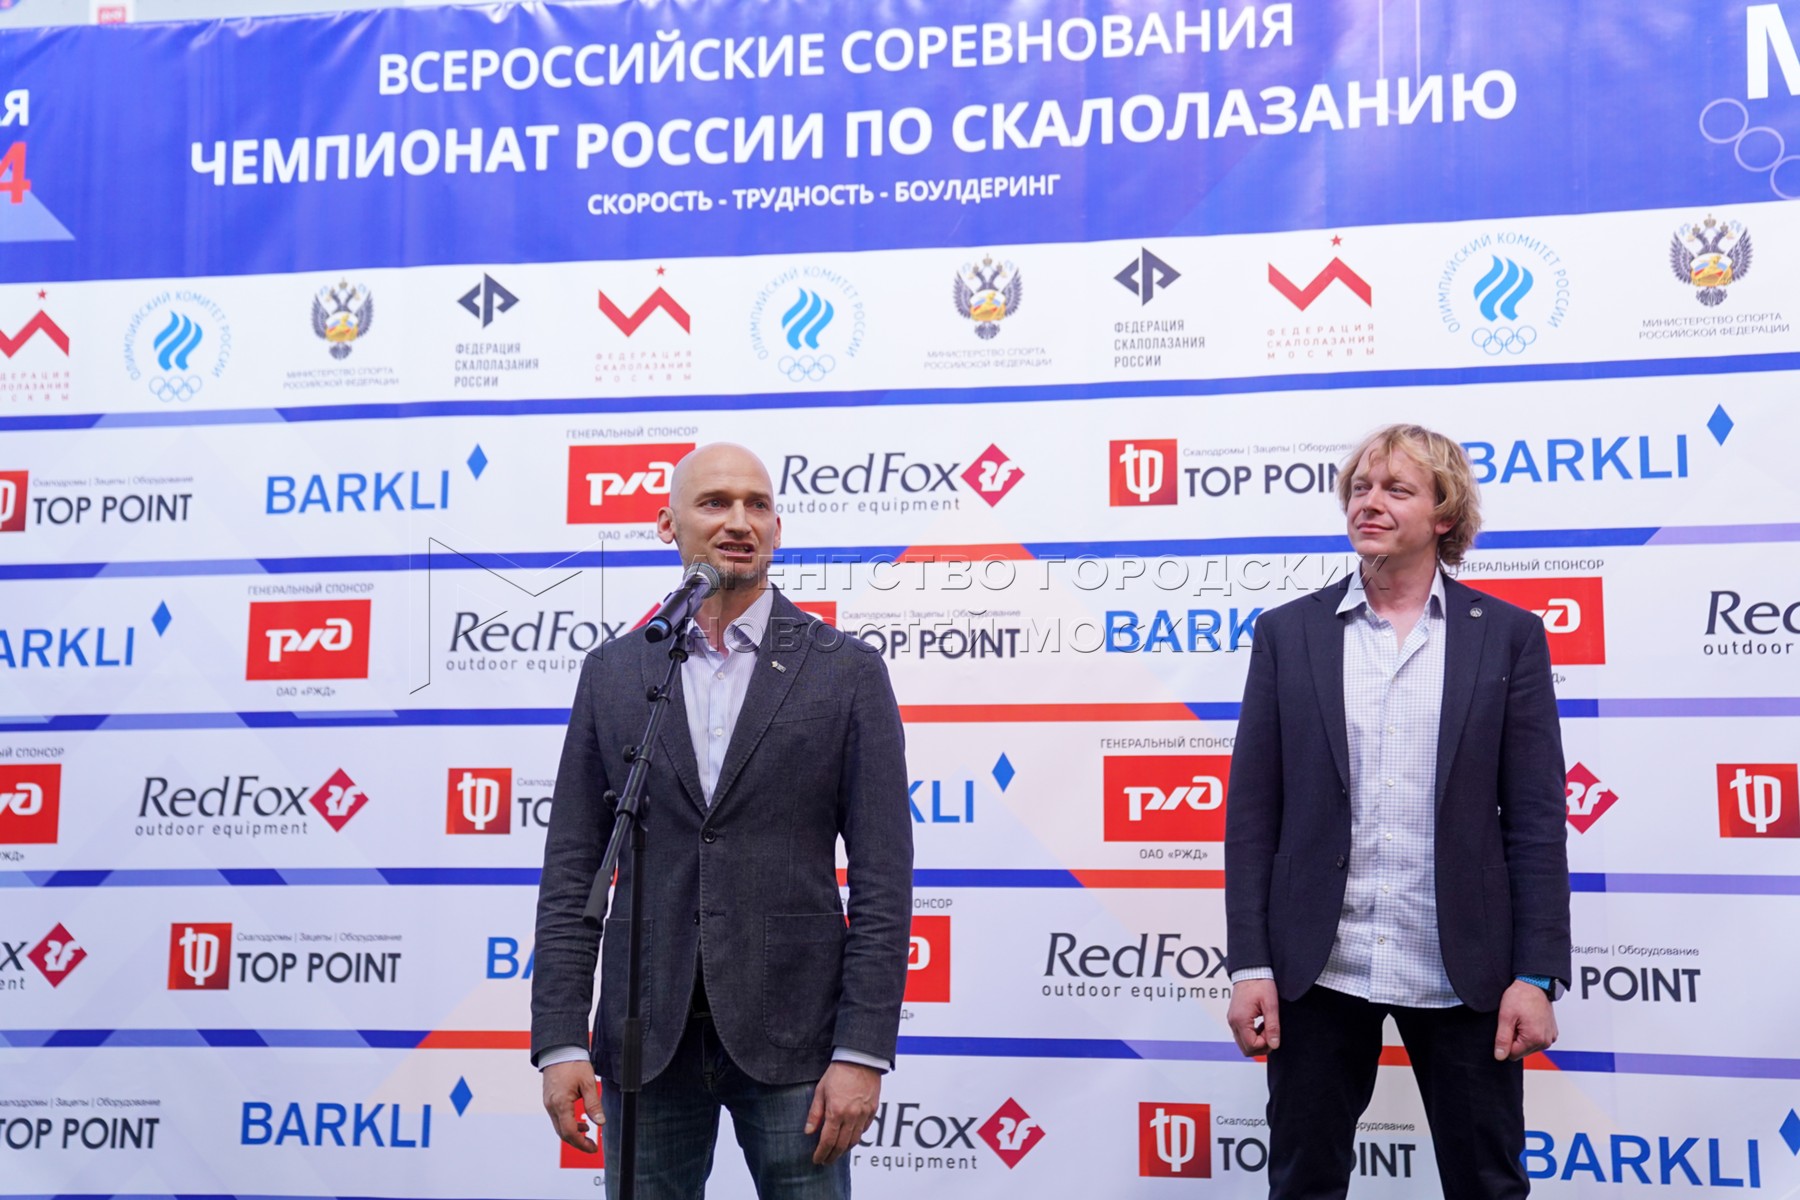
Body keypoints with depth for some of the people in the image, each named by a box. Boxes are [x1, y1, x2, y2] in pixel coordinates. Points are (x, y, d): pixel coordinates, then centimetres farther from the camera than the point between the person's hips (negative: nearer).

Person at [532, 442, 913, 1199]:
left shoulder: (847, 672, 0)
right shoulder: (613, 672, 7)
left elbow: (882, 878, -3)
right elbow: (572, 872, 5)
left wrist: (863, 1052, -10)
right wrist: (559, 1042, -2)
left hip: (792, 1037, -2)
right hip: (647, 1038, 2)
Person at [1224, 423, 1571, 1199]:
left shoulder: (1508, 635, 3)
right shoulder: (1288, 632, 4)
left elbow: (1535, 818, 0)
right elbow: (1252, 810, 2)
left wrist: (1538, 974, -6)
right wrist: (1249, 963, -3)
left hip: (1461, 972, -1)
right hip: (1317, 968, 1)